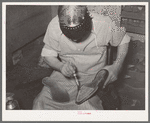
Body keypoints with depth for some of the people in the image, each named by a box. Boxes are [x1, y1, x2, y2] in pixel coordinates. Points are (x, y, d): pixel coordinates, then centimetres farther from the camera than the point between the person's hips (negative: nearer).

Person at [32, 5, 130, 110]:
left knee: (88, 107, -29)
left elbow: (123, 40, 0)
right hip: (65, 74, 1)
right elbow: (48, 54, -2)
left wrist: (117, 66, -13)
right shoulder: (54, 26, -16)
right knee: (41, 103, -20)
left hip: (93, 77, -1)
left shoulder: (105, 25, -19)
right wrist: (61, 66, -24)